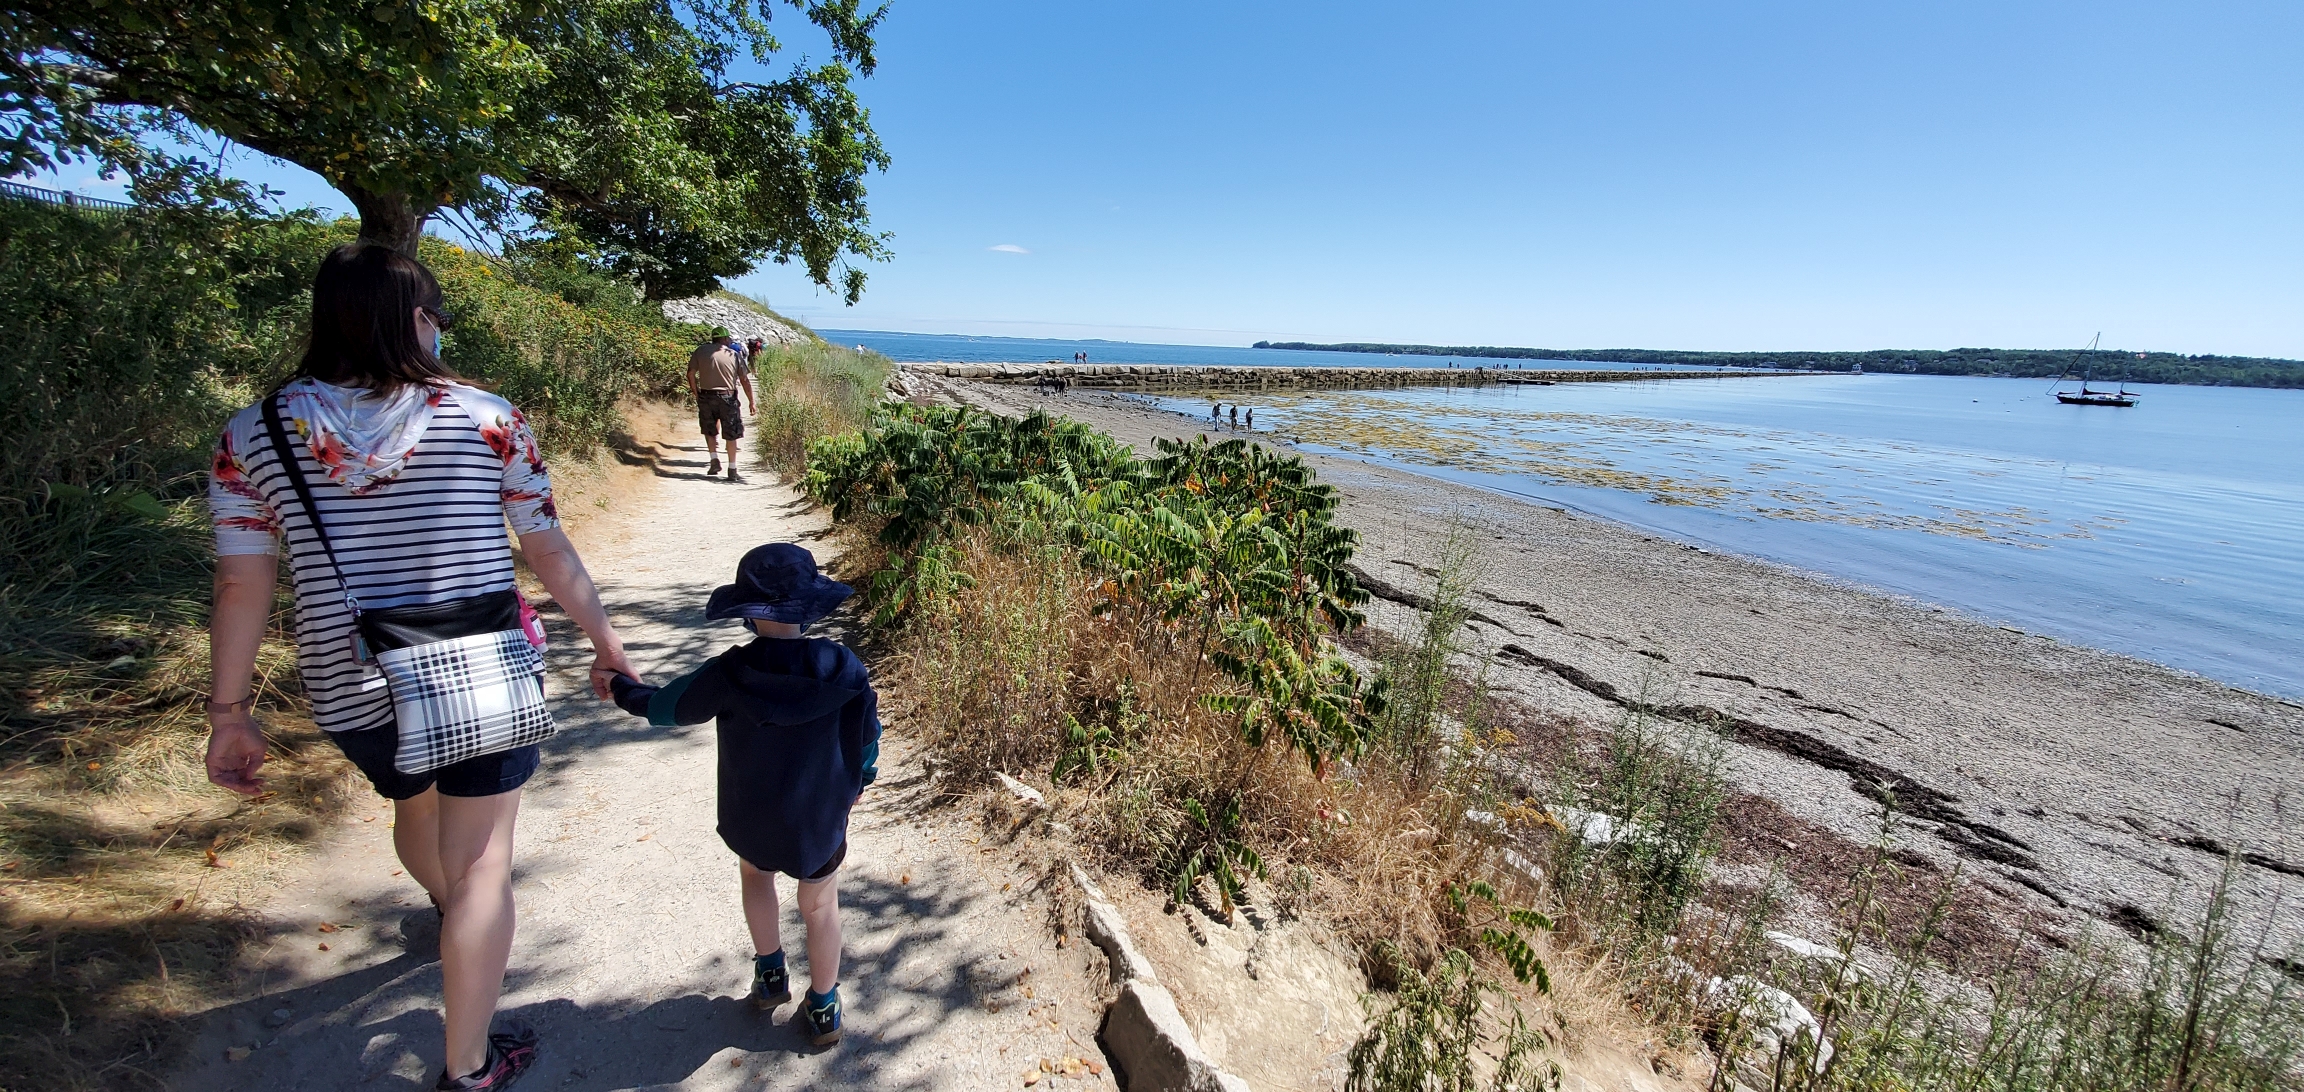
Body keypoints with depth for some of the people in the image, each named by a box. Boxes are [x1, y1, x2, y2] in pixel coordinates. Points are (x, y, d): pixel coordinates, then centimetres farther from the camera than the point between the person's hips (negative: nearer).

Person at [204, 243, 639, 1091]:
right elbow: (550, 553, -5)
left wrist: (229, 713, 7)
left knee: (412, 806, 33)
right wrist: (605, 640, 7)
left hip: (353, 694, 4)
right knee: (482, 863, 8)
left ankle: (450, 910, 65)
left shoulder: (254, 434, -4)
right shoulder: (487, 420, -9)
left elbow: (242, 586, -3)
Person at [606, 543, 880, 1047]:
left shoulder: (729, 673, -20)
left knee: (755, 872, 33)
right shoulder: (843, 667, -18)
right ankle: (823, 1010, 33)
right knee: (820, 905, 20)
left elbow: (663, 706, -3)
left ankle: (770, 974, 40)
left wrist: (619, 686, 18)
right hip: (821, 821, 0)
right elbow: (867, 736, -6)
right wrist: (856, 783, 14)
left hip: (749, 821, 1)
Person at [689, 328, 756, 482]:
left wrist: (696, 393, 11)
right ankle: (732, 471, 8)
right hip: (727, 397, -1)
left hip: (706, 396, 1)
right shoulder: (734, 355, 2)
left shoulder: (700, 351, 4)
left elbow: (691, 373, 0)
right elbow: (745, 380, 1)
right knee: (731, 435, 7)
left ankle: (714, 460, 9)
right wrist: (751, 402, 7)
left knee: (709, 430, 22)